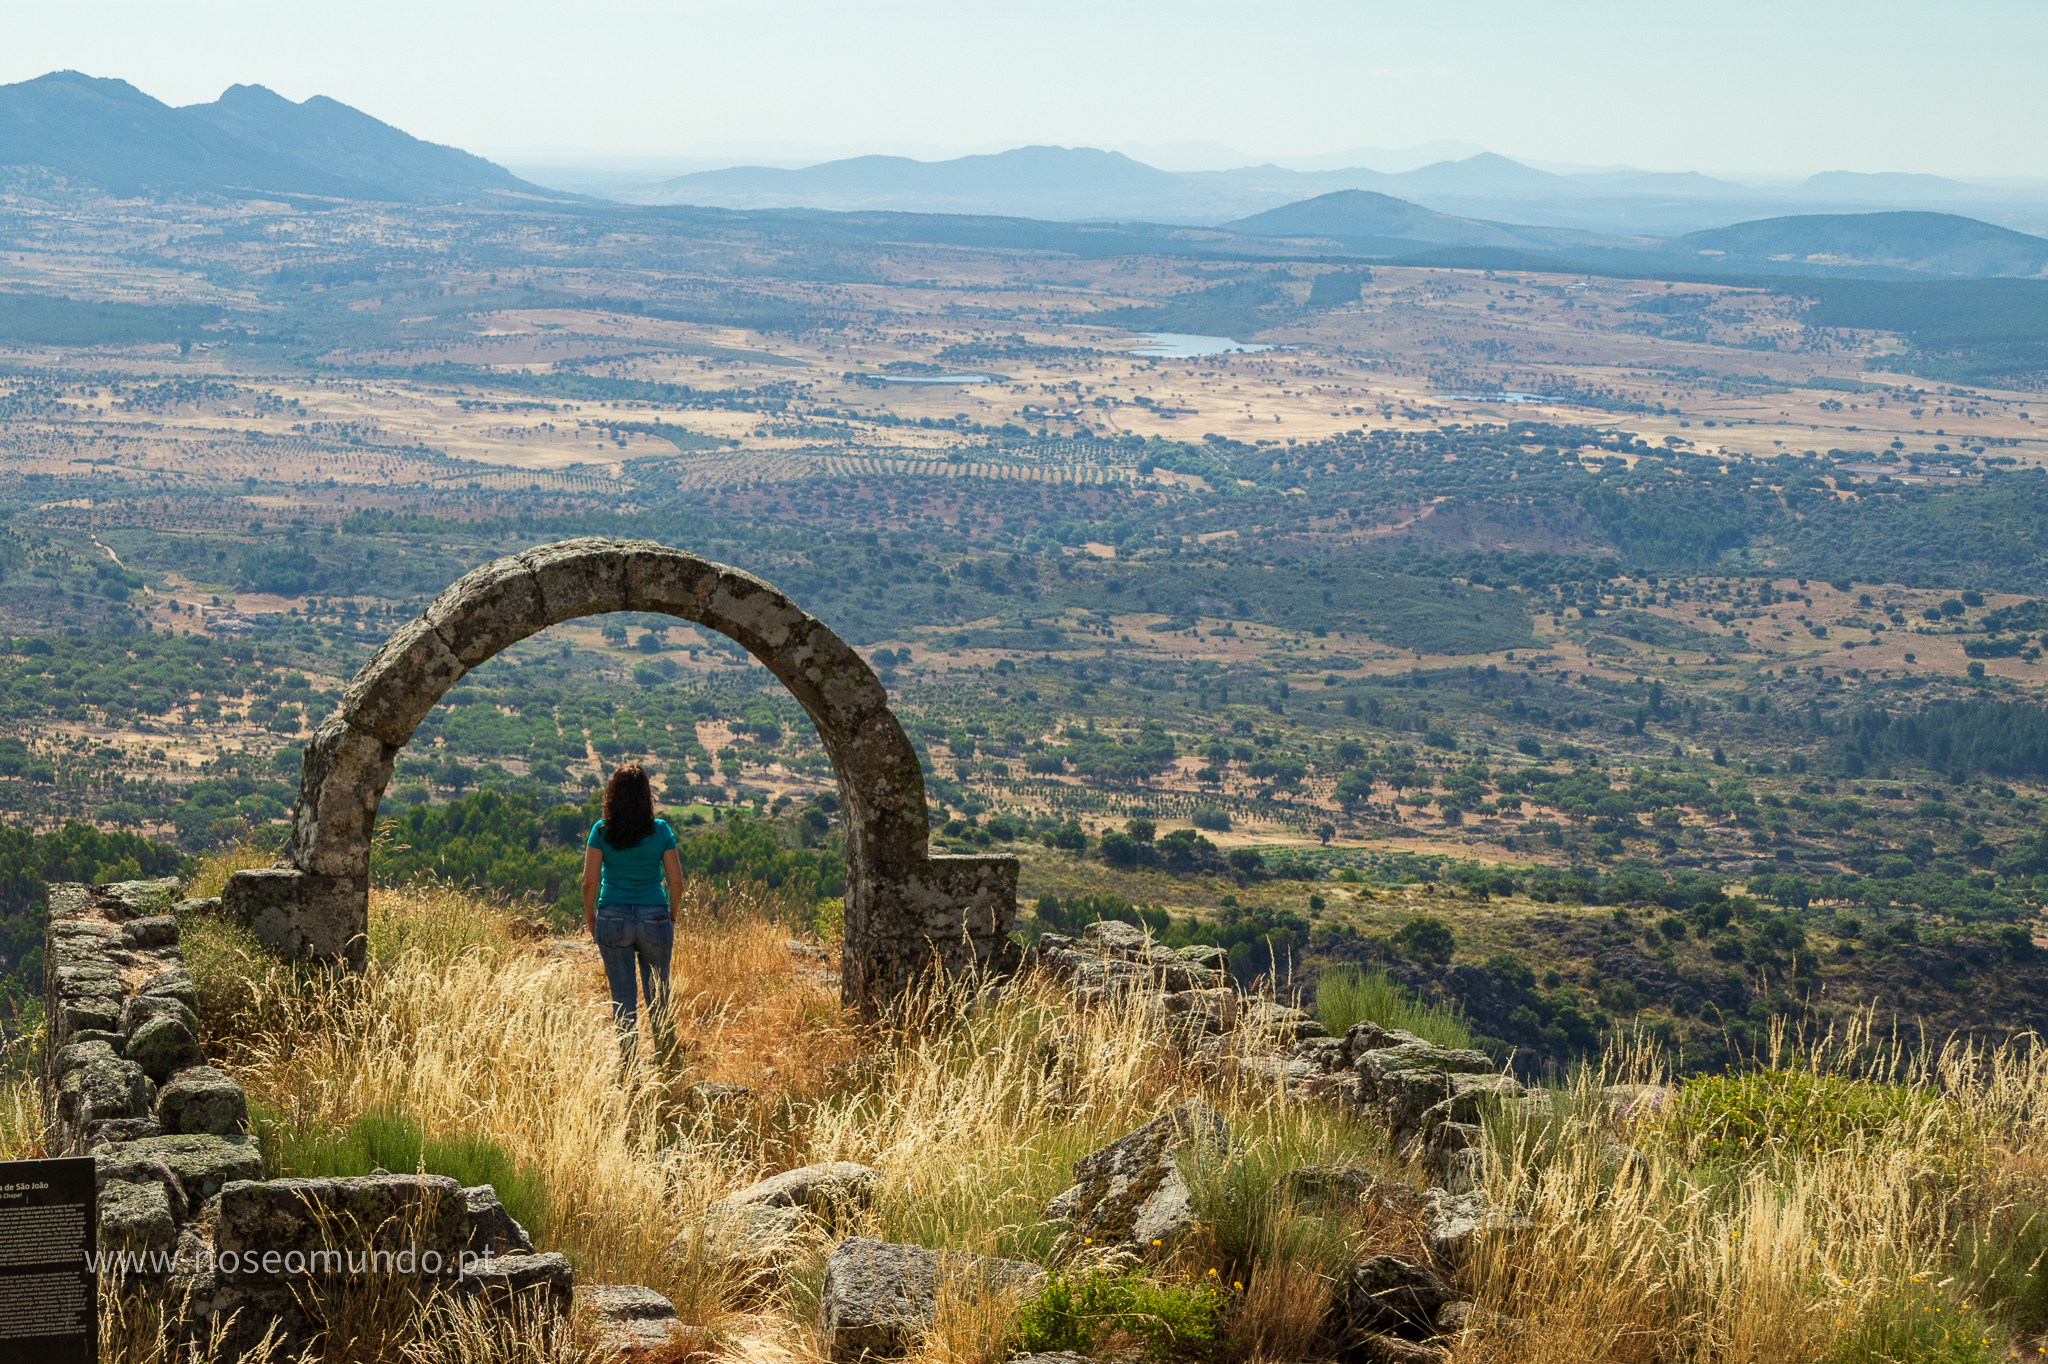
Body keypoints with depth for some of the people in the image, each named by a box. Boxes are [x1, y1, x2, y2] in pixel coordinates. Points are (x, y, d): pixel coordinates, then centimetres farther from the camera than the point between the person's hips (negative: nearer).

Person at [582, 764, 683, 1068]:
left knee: (623, 998, 6)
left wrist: (590, 917, 9)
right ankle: (667, 1059, 27)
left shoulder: (601, 831, -6)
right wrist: (672, 915, 14)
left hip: (613, 918, -1)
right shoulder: (660, 831, -4)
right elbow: (676, 881, -2)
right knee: (657, 993, 17)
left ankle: (629, 1064, 7)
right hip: (654, 918, 1)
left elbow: (589, 882, -7)